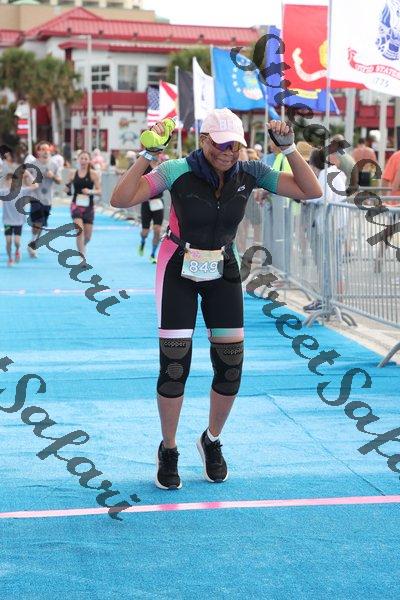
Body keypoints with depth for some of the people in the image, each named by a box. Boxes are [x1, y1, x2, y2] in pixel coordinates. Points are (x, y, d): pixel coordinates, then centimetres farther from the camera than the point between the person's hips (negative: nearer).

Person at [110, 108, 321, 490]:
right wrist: (146, 155, -32)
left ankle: (211, 441, 26)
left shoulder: (250, 173, -8)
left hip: (223, 272, 3)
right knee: (174, 365, -4)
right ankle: (168, 451, 16)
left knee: (231, 365, 1)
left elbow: (311, 191, -7)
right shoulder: (178, 172, -18)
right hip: (179, 271, -3)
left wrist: (289, 148, -17)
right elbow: (120, 200, -24)